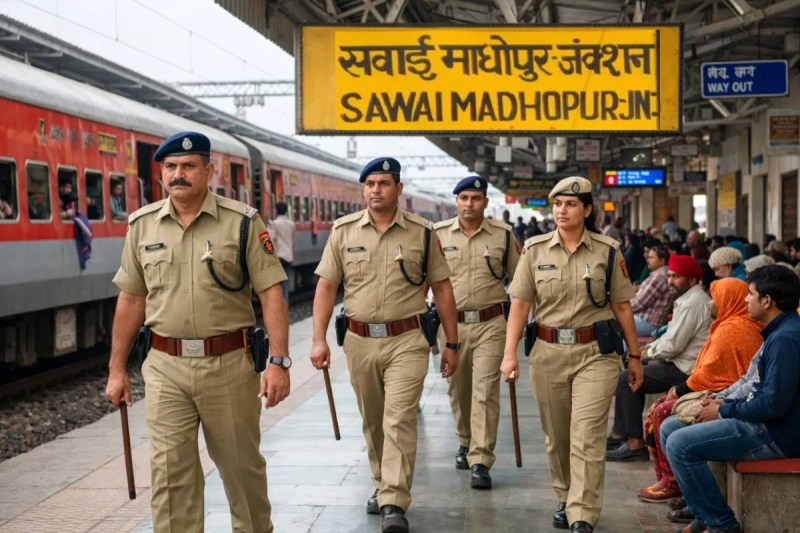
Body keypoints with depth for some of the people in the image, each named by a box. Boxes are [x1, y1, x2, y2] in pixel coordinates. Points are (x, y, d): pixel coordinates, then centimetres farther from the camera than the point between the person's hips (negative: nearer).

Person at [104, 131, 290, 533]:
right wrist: (117, 369, 11)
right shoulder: (142, 225, 6)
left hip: (229, 364, -2)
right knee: (170, 473, 2)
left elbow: (270, 293, -7)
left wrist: (278, 361, -15)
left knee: (242, 464, 13)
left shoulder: (242, 222, -4)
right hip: (166, 368, 2)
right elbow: (130, 300, 11)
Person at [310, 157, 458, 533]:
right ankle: (383, 485, 34)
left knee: (399, 420, -11)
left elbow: (442, 289, 4)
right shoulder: (343, 231, 3)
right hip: (360, 340, 3)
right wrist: (319, 339, -5)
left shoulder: (422, 233, 0)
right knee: (371, 423, 15)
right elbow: (326, 286, 3)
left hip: (406, 340, -3)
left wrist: (452, 343, 4)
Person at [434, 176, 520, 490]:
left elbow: (519, 280, 11)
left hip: (490, 324, -2)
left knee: (485, 392, -8)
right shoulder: (438, 234, 3)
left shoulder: (503, 235, 3)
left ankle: (480, 462, -7)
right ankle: (465, 443, 36)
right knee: (458, 390, 14)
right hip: (451, 322, 2)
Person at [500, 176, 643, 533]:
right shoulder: (535, 249, 2)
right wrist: (510, 353, -7)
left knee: (587, 438, -9)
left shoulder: (607, 251, 0)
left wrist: (635, 356, 7)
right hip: (548, 352, 2)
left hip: (595, 353, -2)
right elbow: (520, 304, 1)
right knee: (556, 437, 14)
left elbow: (622, 306, 4)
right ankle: (565, 498, 34)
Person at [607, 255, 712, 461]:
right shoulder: (689, 298, 15)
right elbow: (672, 335, 22)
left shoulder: (692, 304, -20)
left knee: (626, 380, -12)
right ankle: (620, 434, 22)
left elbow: (673, 345, -23)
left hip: (684, 370, -11)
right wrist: (651, 347, 9)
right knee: (633, 374, 20)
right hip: (681, 364, 11)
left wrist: (650, 352, -6)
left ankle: (635, 444, -10)